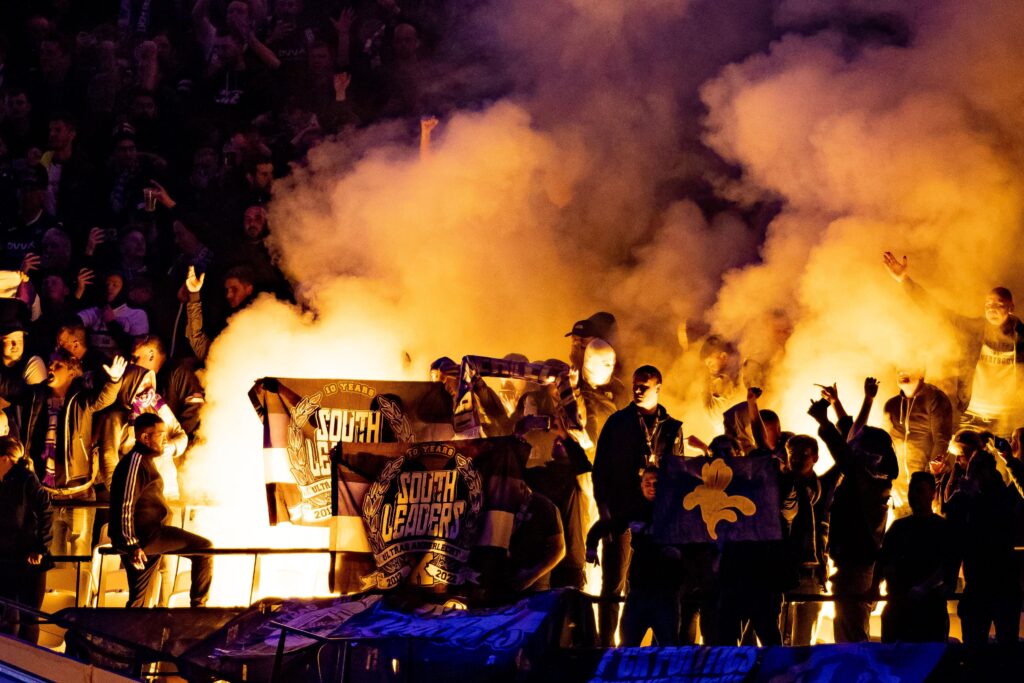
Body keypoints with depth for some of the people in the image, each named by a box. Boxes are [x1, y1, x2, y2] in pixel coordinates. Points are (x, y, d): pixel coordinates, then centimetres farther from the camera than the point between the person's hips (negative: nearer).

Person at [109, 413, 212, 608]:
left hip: (146, 537, 11)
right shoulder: (135, 462, -12)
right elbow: (126, 505, -20)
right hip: (144, 534, -11)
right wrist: (132, 544, -25)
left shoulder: (144, 460, 22)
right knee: (204, 548, -13)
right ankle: (198, 606, -12)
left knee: (139, 601, 12)